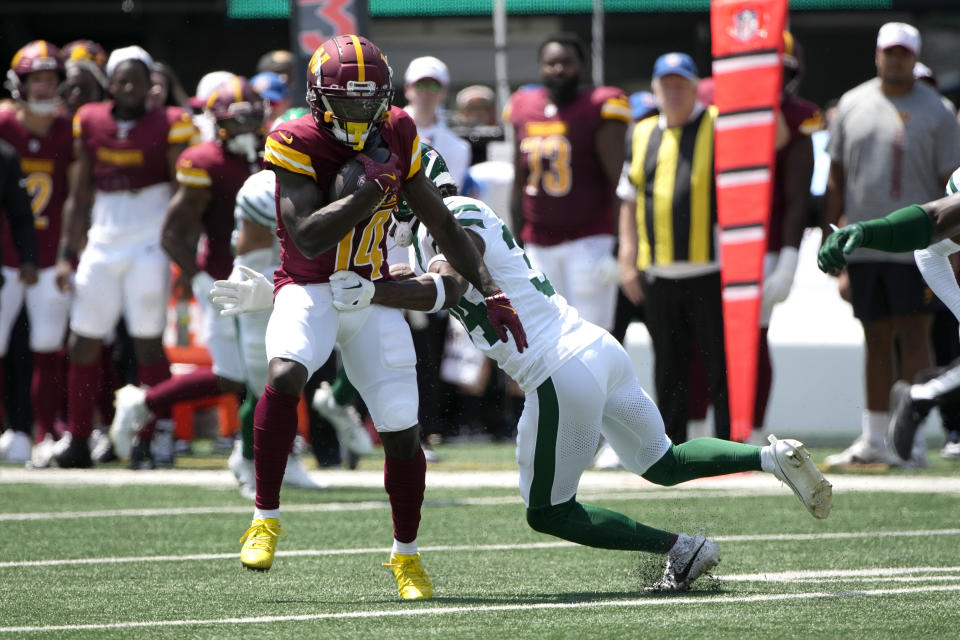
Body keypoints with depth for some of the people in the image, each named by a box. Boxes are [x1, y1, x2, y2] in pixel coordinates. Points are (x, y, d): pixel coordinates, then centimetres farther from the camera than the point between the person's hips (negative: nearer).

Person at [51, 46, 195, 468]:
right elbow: (79, 196, 14)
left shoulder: (167, 126, -3)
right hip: (102, 242, 4)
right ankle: (77, 439, 11)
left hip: (148, 246, -4)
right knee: (83, 344, 4)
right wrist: (66, 254, 11)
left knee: (147, 343, -4)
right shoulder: (91, 123, 7)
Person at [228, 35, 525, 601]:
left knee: (402, 433, 1)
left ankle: (407, 555, 25)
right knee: (285, 375, -34)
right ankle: (266, 517, -18)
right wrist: (372, 188, -26)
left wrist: (492, 293, 3)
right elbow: (308, 237, -26)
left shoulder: (396, 136, -1)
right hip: (310, 290, -4)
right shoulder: (296, 145, -15)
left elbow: (442, 223, 6)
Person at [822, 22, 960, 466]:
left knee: (914, 338, -7)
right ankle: (873, 439, 15)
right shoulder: (852, 106, 10)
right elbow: (836, 180, 14)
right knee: (876, 341, 9)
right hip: (863, 246, 4)